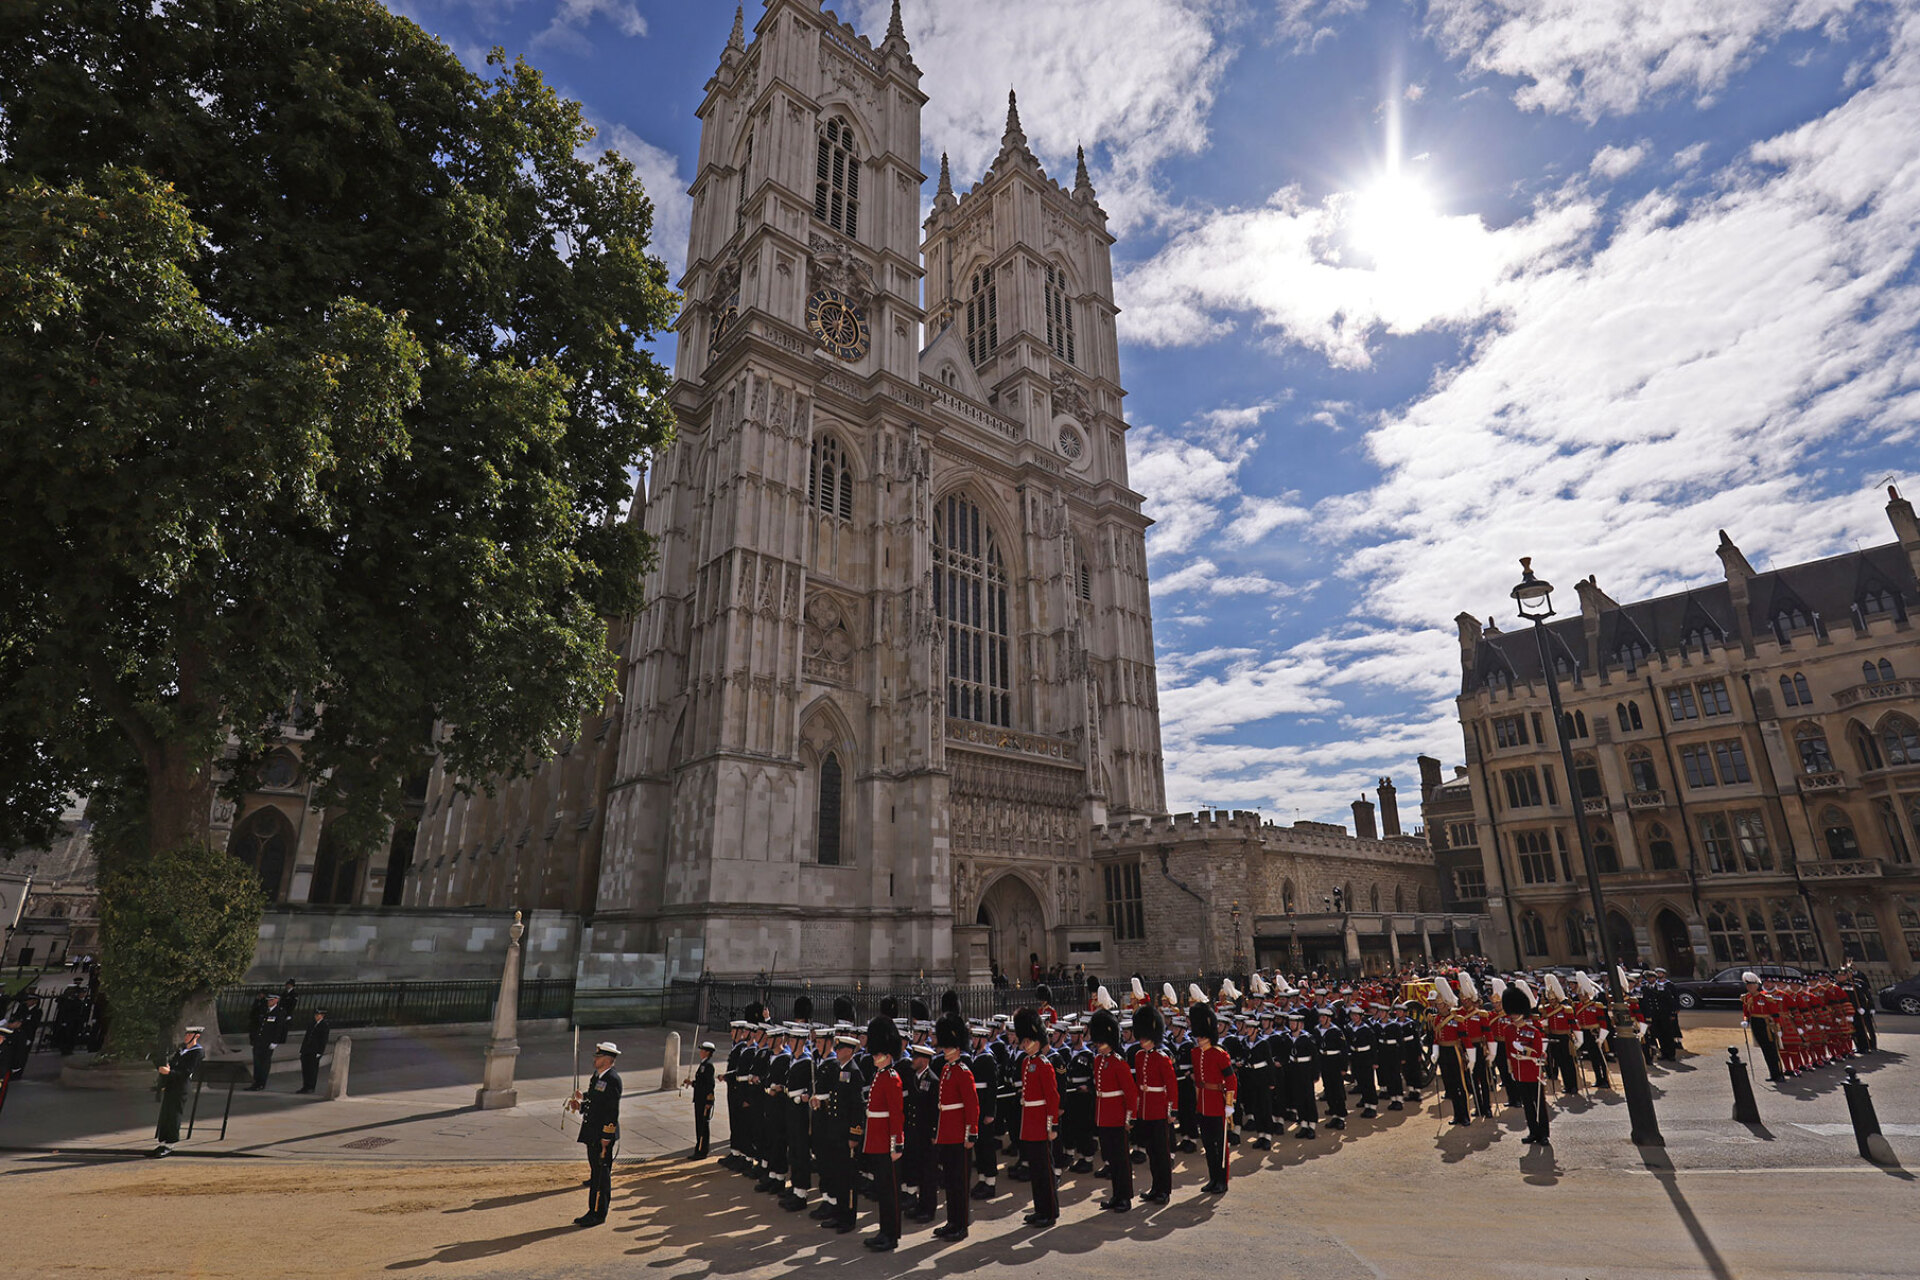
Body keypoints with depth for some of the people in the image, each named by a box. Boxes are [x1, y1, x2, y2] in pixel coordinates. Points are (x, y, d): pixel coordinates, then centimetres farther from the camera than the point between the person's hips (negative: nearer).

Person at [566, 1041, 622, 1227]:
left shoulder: (612, 1079, -18)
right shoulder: (597, 1076, 12)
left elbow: (613, 1111, -19)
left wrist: (606, 1138, -19)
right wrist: (580, 1104, 1)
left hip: (603, 1135, -9)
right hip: (592, 1134, 9)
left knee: (601, 1173, -2)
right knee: (596, 1171, 15)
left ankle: (598, 1214, 6)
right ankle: (594, 1212, 24)